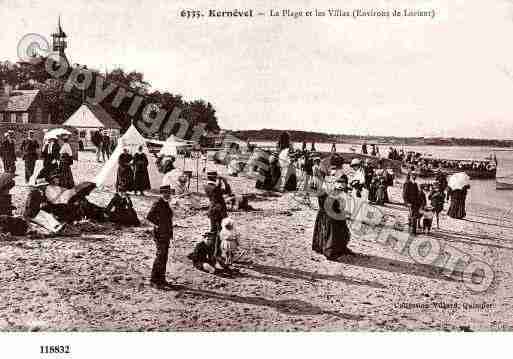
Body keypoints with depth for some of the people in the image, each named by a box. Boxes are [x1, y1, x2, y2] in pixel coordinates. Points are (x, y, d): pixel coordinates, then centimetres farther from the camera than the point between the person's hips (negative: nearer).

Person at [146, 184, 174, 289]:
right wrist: (157, 224, -16)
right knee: (160, 256, -8)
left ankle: (161, 279, 21)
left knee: (164, 257, 13)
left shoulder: (166, 204, 12)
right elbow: (149, 217, -26)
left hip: (166, 234, 9)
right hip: (160, 234, -9)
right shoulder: (158, 204, -15)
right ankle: (154, 280, -1)